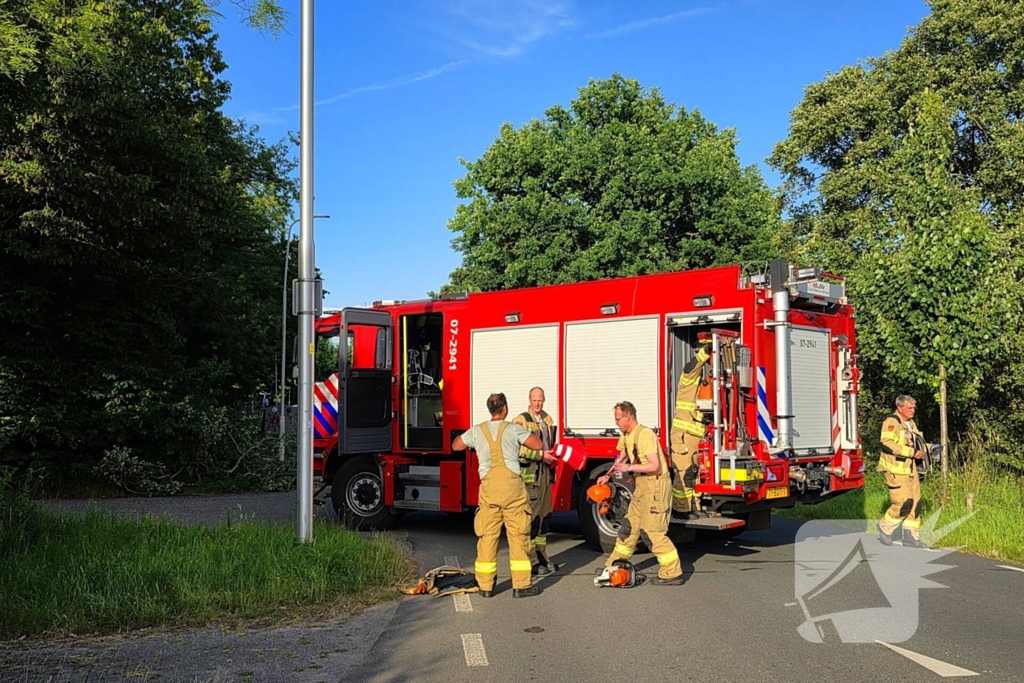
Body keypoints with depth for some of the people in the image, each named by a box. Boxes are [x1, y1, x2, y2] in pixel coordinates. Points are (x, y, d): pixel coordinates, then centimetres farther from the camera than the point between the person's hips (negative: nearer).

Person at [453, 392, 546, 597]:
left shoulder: (477, 431, 6)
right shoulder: (513, 429, -2)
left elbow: (456, 446, 21)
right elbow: (539, 445, 1)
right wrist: (525, 434, 20)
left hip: (488, 488, 2)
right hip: (512, 487, -2)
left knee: (487, 537, 8)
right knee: (518, 536, 4)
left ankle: (485, 586, 13)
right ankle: (521, 585, 5)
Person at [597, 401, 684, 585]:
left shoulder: (645, 435, -21)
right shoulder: (626, 436, 8)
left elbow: (654, 466, -26)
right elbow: (621, 458, 25)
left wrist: (629, 468, -22)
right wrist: (607, 476, 15)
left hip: (656, 486, -9)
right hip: (642, 486, 9)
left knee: (655, 531, -7)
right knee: (630, 525, 16)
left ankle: (672, 574, 1)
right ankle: (616, 564, 27)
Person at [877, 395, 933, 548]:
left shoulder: (911, 424, 18)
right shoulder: (892, 422, -13)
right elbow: (887, 444, -25)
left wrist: (929, 448, 9)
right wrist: (912, 452, -23)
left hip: (910, 470, 9)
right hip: (895, 471, -9)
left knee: (915, 503, 7)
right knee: (904, 502, -12)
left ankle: (911, 537, 15)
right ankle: (885, 528, 9)